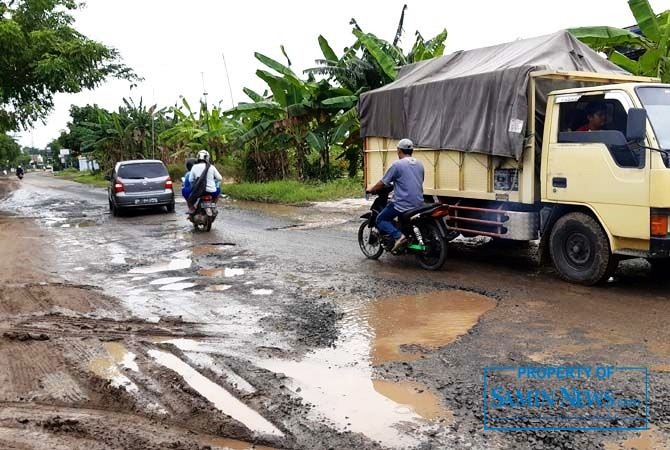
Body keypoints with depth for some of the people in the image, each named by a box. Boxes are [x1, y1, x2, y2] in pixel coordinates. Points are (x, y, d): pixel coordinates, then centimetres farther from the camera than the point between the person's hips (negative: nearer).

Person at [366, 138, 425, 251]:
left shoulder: (397, 165, -10)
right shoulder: (419, 164, 11)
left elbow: (383, 183, -5)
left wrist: (371, 189, 13)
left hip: (403, 203, -7)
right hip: (418, 203, 8)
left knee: (380, 220, 4)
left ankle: (398, 236, -18)